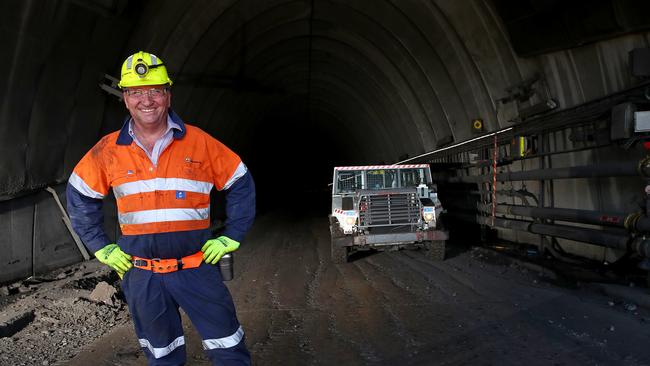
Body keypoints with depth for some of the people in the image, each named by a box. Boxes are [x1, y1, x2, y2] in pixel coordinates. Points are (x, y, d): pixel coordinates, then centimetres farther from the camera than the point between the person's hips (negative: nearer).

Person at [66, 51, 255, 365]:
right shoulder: (108, 150, -1)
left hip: (196, 267, -1)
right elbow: (79, 196, 12)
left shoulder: (199, 142, -6)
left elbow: (240, 184, 1)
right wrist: (101, 248, 6)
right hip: (141, 275, 2)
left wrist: (230, 238, -2)